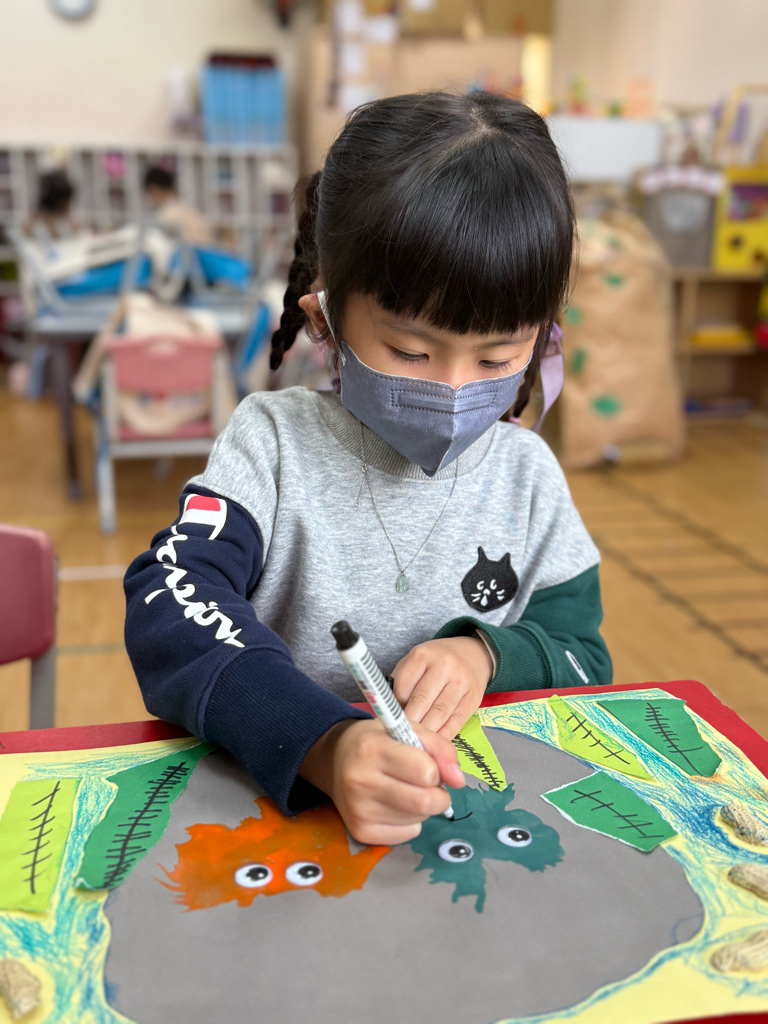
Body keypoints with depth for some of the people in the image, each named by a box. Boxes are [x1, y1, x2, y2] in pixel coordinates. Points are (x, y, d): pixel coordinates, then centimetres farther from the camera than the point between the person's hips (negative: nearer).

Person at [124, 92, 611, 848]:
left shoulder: (526, 472, 3)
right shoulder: (273, 439, -5)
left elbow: (583, 663, 7)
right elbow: (171, 605, -18)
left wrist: (490, 655, -15)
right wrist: (323, 743, -33)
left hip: (483, 813, 2)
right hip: (275, 801, -2)